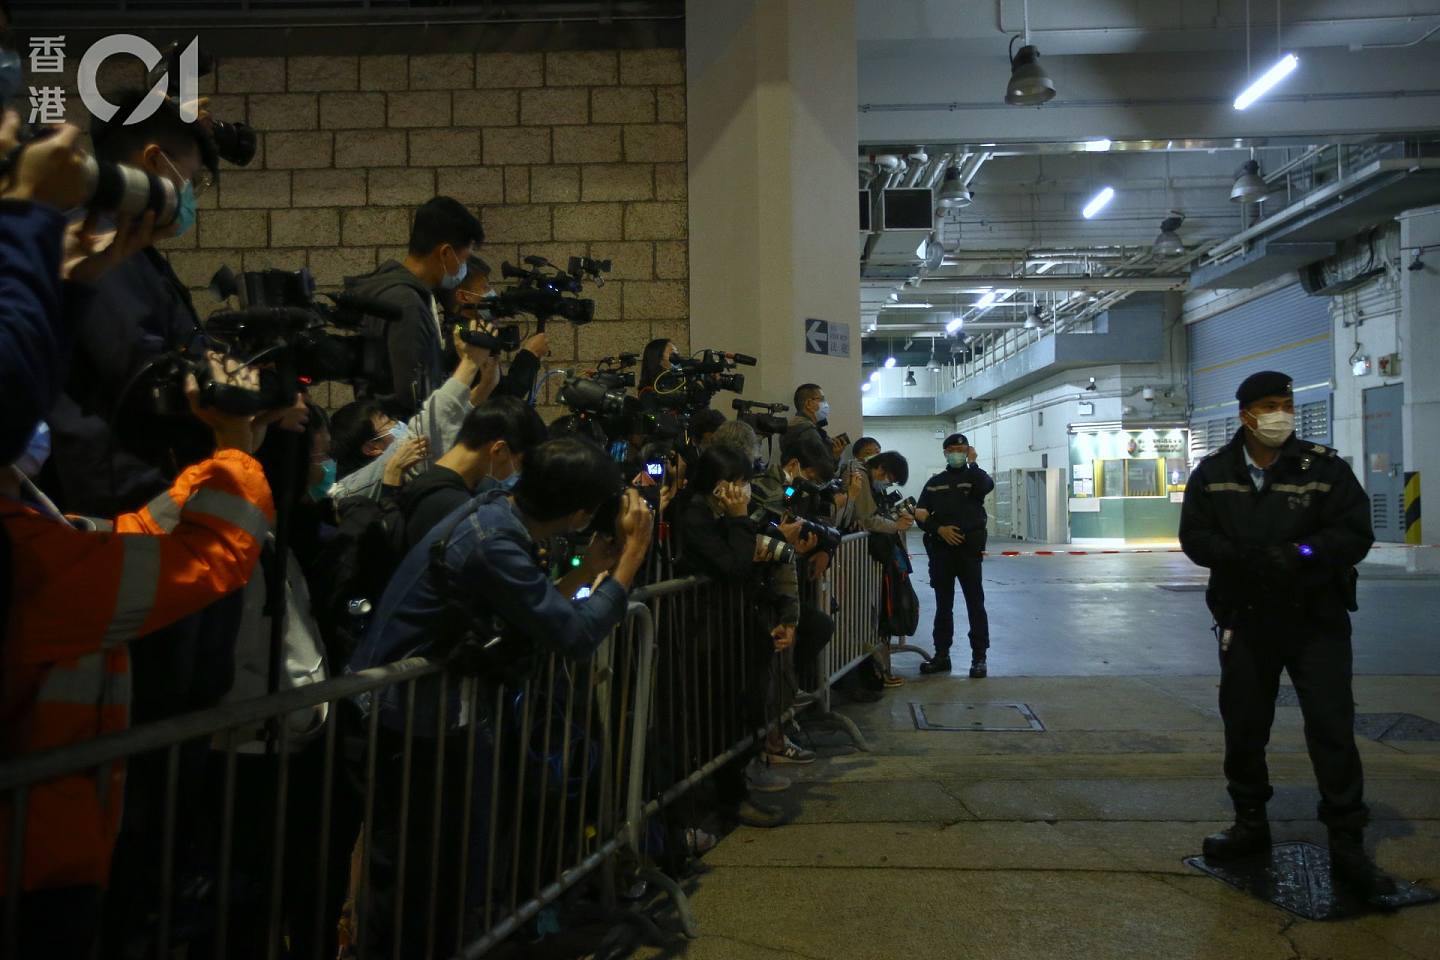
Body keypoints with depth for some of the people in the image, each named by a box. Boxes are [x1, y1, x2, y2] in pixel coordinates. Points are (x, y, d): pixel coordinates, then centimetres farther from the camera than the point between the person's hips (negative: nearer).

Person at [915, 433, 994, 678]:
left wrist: (972, 463, -9)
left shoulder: (974, 476, 6)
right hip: (940, 549, 3)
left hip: (969, 548, -3)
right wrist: (939, 529, -9)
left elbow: (987, 485, -19)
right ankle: (941, 655, 16)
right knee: (943, 605, 9)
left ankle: (979, 657, 2)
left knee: (975, 604, -2)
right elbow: (921, 514, 7)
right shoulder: (935, 482, 14)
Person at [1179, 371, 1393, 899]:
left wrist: (1301, 551, -24)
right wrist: (1243, 557, -19)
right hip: (1244, 620, 2)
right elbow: (1194, 537, -2)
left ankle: (1348, 846, 11)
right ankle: (1251, 823, 29)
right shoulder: (1213, 473, 2)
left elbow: (1355, 534, -8)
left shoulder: (1325, 469, -4)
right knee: (1244, 726, 11)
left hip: (1317, 621, -2)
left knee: (1332, 728, -2)